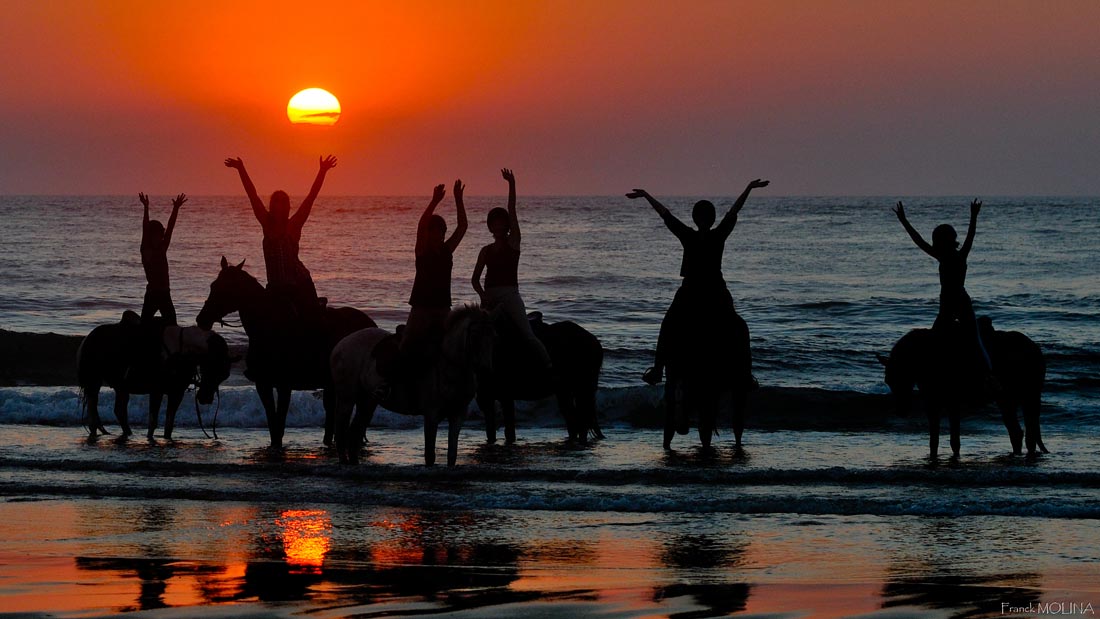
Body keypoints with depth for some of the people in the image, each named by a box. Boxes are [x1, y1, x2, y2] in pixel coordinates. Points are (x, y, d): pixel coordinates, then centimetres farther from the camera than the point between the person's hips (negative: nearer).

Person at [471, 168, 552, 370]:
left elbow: (512, 212, -5)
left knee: (527, 336, -15)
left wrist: (512, 185, -12)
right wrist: (482, 295, -8)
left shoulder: (513, 242, 3)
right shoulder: (486, 251, 13)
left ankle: (548, 367, -15)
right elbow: (476, 278, 11)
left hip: (510, 295, -5)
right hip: (490, 297, 5)